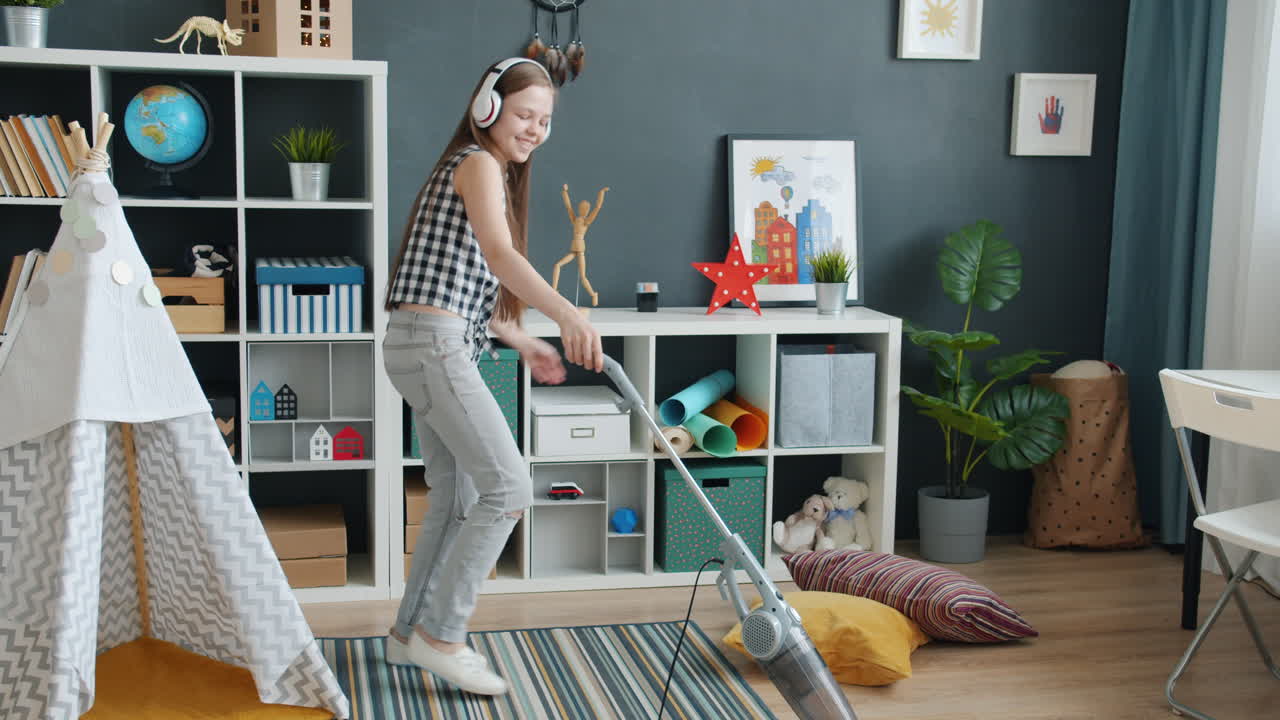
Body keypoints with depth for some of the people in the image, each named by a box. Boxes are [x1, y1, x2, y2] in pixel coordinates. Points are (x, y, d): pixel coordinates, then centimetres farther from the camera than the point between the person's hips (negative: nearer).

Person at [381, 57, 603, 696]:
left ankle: (412, 632, 22)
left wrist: (525, 344, 16)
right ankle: (440, 632, -3)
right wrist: (566, 312, -42)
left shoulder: (494, 173, 23)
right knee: (508, 488, -11)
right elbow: (498, 255, -27)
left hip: (435, 345, 10)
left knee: (457, 496, 13)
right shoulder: (476, 164, -8)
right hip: (434, 342, -10)